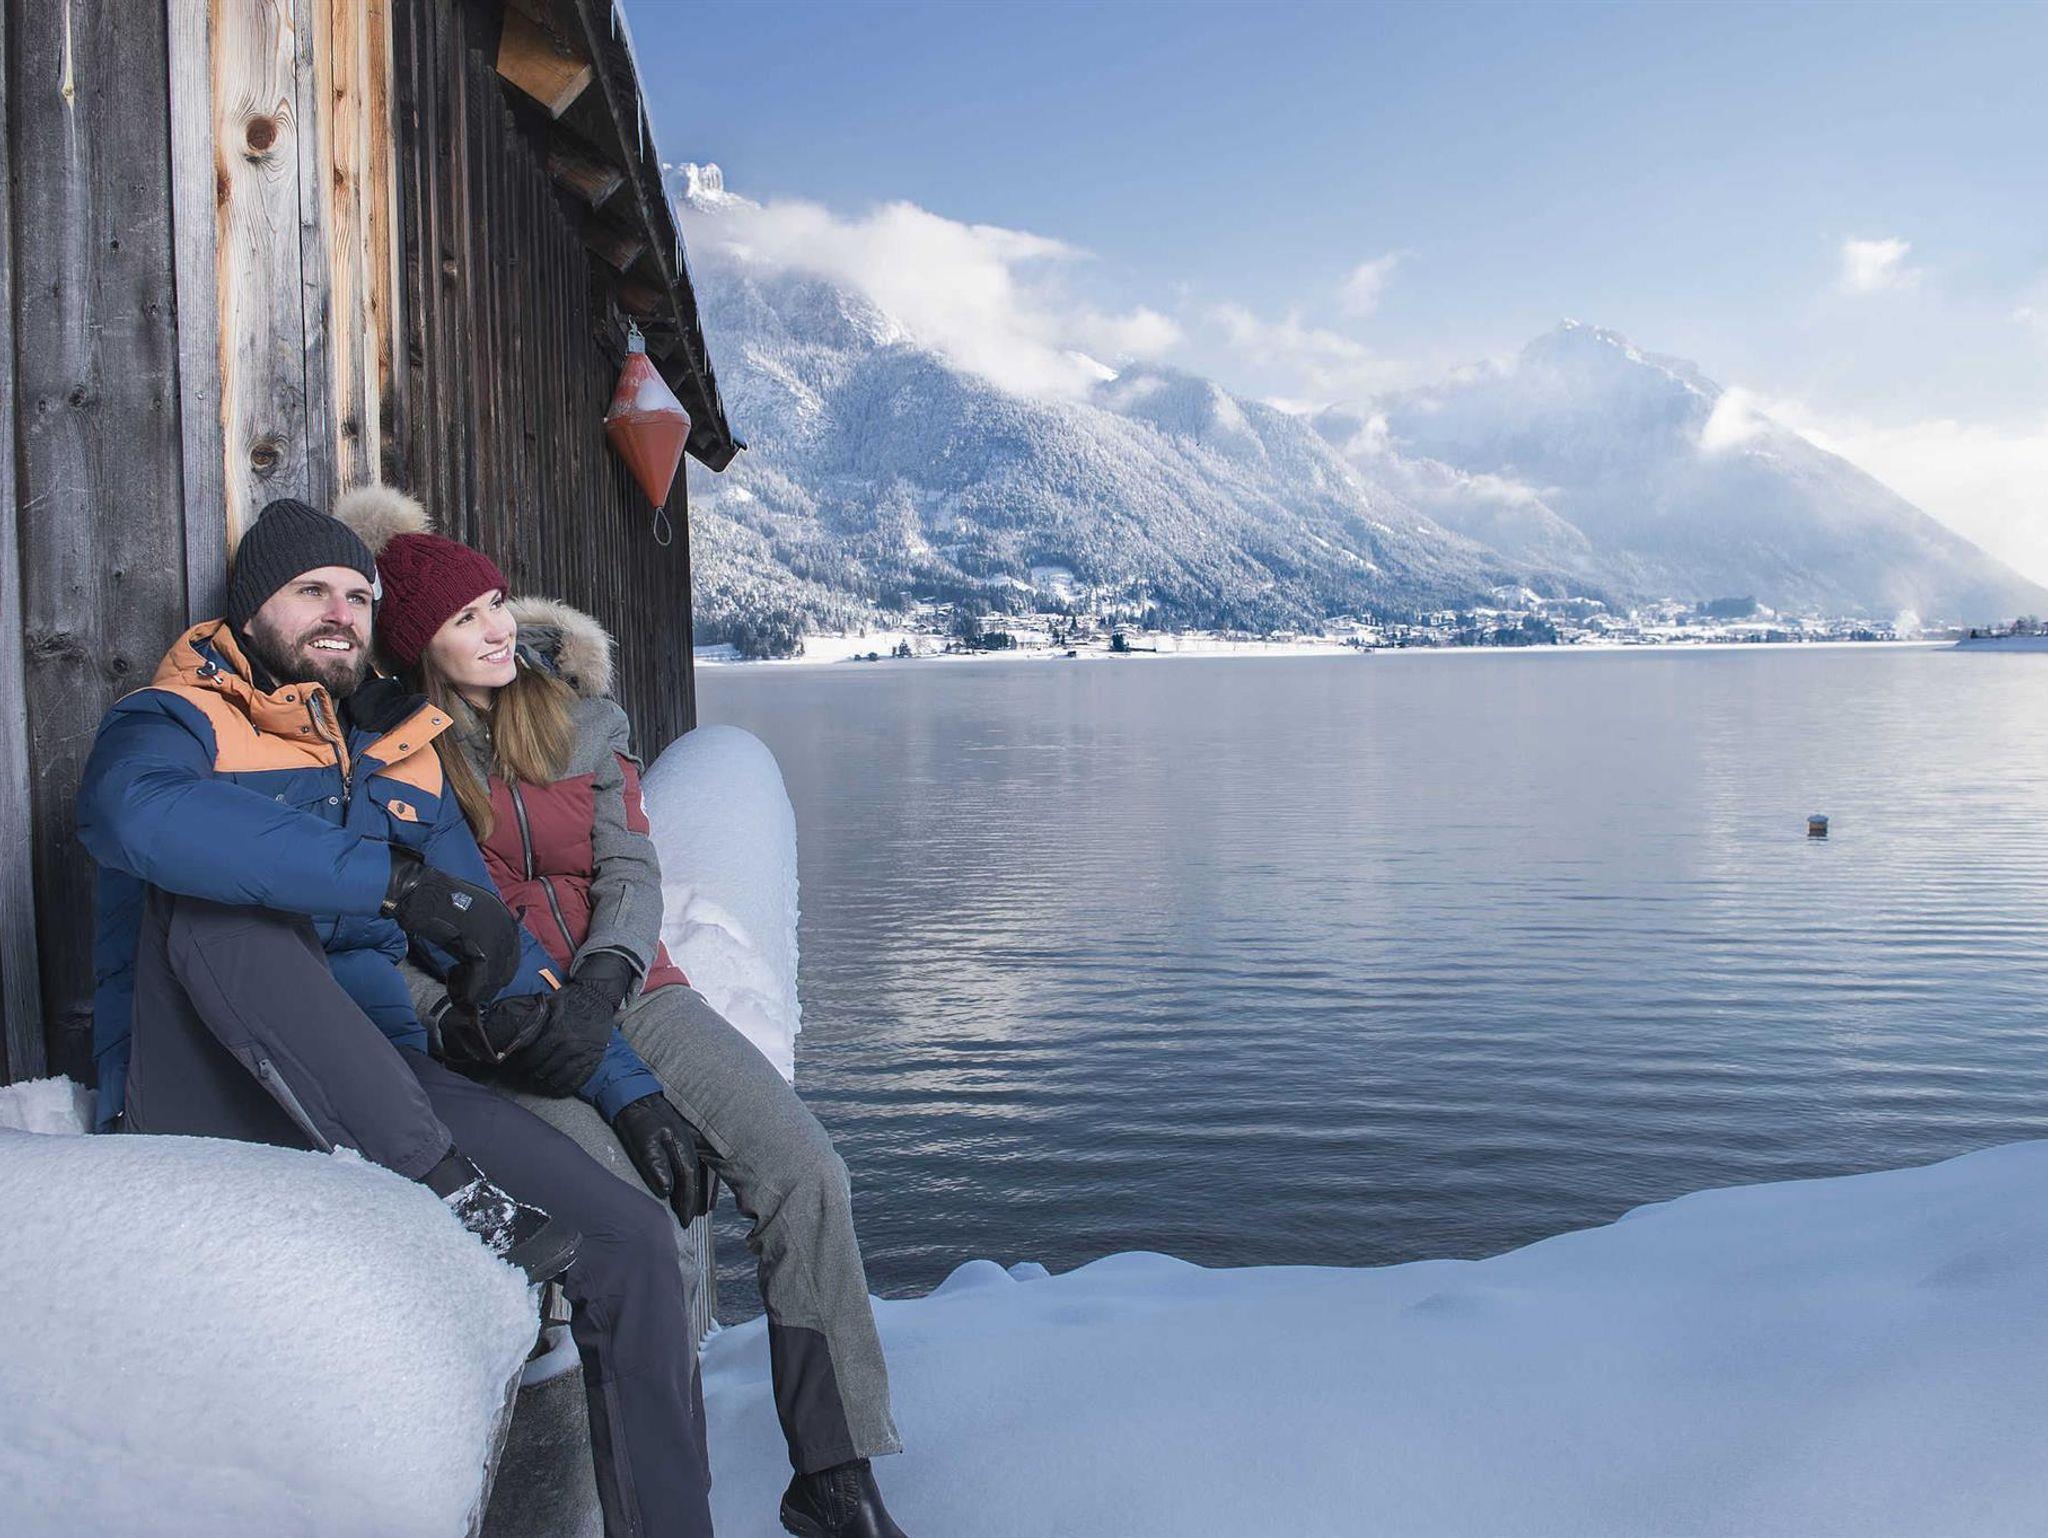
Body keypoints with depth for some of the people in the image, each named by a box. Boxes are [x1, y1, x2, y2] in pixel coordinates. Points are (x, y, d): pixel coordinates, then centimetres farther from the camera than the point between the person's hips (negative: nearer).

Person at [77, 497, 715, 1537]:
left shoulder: (401, 759, 18)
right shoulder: (178, 721, 1)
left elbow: (491, 948, 20)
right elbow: (128, 808, -26)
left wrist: (628, 1090, 8)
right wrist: (395, 880, -33)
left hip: (382, 1084, 5)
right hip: (203, 1096, -4)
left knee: (631, 1240, -12)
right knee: (218, 896, -33)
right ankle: (446, 1189, -31)